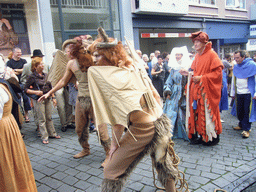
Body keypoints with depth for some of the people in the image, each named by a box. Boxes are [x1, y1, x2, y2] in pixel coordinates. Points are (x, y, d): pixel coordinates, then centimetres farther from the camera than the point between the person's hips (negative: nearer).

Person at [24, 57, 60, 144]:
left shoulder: (45, 75, 10)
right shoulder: (32, 77, -8)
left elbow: (50, 87, 16)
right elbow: (26, 89, -7)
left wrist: (53, 97, 13)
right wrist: (36, 92, -20)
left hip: (48, 98, 5)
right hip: (38, 100, -5)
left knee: (49, 117, 12)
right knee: (42, 119, 1)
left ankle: (52, 133, 24)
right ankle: (44, 137, 9)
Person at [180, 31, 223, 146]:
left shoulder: (211, 54, -8)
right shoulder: (197, 56, 14)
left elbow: (218, 72, -14)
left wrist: (202, 78, -18)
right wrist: (188, 73, 4)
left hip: (207, 89, -7)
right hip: (197, 89, 7)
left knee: (208, 113, -1)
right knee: (198, 113, 7)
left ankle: (213, 137, 14)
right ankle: (203, 136, 18)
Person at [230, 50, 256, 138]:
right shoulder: (236, 67, 9)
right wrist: (233, 93, 16)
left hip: (249, 93, -5)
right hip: (239, 93, 5)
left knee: (248, 111, -2)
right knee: (239, 111, 10)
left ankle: (246, 129, 5)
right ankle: (241, 125, 29)